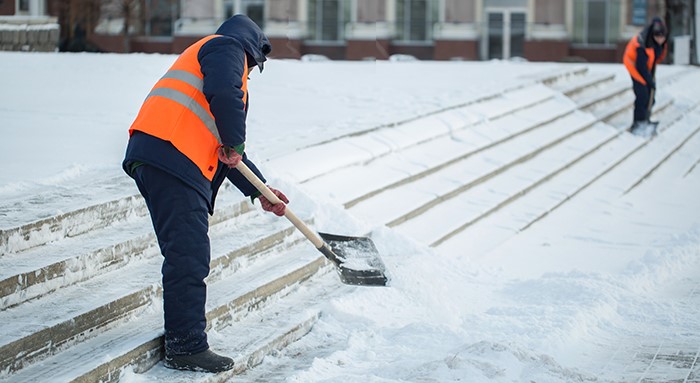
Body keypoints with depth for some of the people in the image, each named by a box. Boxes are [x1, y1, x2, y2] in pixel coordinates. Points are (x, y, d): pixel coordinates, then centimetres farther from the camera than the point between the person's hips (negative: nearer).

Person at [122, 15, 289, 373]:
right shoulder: (227, 48, 7)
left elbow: (227, 151, 35)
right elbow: (224, 95, -17)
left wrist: (260, 192, 33)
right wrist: (234, 145, -4)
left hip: (151, 159, 10)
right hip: (172, 157, -10)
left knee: (185, 257, 13)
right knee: (189, 257, -9)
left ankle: (182, 343, 18)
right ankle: (187, 347, -7)